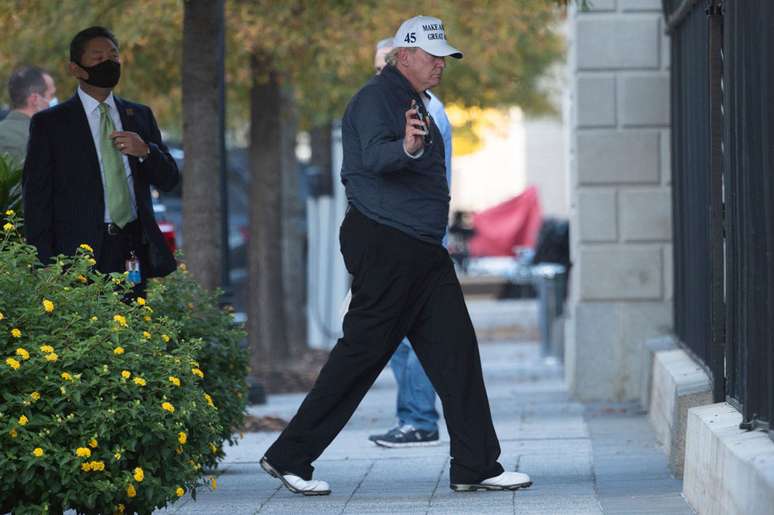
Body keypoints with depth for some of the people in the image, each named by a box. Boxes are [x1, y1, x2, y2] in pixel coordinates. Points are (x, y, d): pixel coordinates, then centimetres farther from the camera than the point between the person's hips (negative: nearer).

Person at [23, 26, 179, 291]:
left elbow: (168, 180, 15)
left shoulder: (140, 115, 15)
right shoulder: (49, 123, 3)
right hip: (82, 255, -3)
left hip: (136, 252, 3)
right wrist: (46, 267, -8)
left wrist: (145, 151, -6)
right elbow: (36, 198, 0)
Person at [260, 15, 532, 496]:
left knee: (456, 350, 3)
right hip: (383, 244, -10)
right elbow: (375, 154, -32)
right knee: (362, 352, -7)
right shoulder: (376, 98, -11)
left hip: (422, 249, 10)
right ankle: (289, 457, 2)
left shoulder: (414, 102, 20)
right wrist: (406, 148, -49)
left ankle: (477, 466, 4)